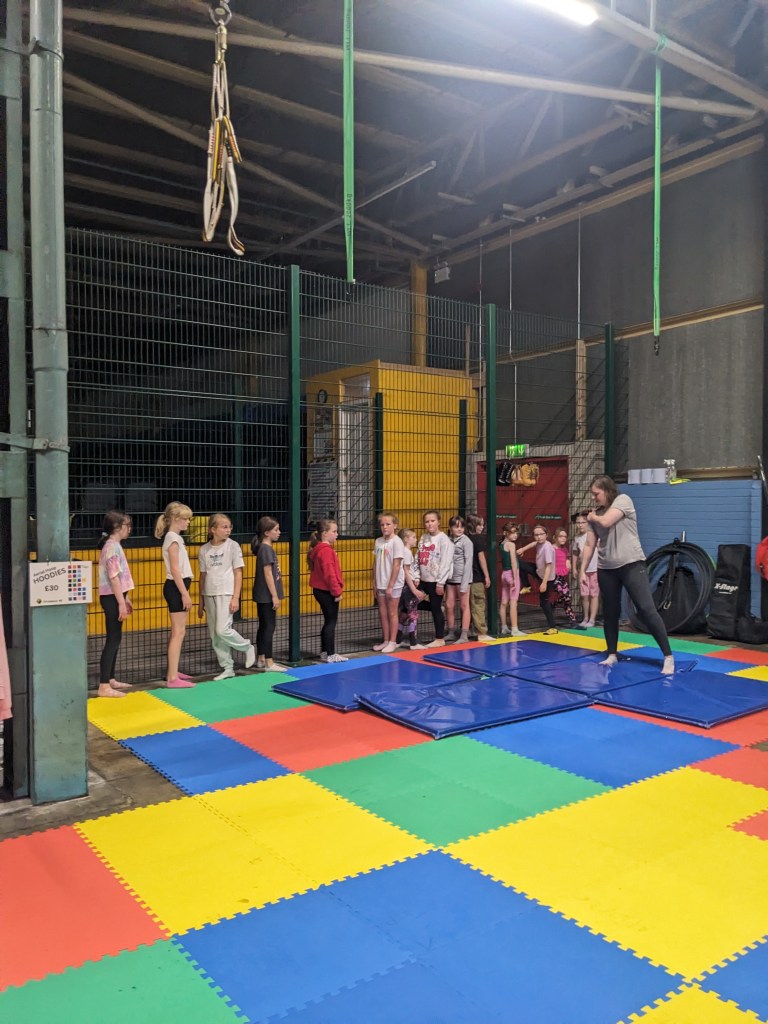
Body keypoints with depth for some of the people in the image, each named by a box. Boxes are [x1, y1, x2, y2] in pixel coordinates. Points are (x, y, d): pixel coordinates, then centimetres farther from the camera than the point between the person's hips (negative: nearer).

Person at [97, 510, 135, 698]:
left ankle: (110, 679, 24)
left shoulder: (114, 545, 15)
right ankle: (104, 686, -8)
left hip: (115, 597, 10)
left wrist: (126, 598, 22)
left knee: (115, 639, 15)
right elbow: (113, 577, -21)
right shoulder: (112, 546, -15)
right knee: (113, 640, -9)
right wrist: (121, 602, -22)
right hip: (112, 598, -10)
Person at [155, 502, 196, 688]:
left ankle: (172, 670, 26)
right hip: (176, 588, -10)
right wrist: (185, 594, -20)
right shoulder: (173, 538, -13)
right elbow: (175, 570, -19)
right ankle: (172, 678, -11)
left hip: (177, 587, 10)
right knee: (178, 632, -11)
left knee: (178, 631, 16)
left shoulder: (175, 537, 17)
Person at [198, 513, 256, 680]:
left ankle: (248, 648, 10)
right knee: (214, 635, 6)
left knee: (222, 630, -15)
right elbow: (203, 576, 12)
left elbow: (238, 573, -3)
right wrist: (201, 601, 12)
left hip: (226, 594, -4)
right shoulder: (204, 549, 7)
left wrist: (235, 598, -10)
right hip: (209, 595, 4)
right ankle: (227, 669, 17)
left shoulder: (233, 546, -2)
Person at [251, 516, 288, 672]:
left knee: (264, 627, 13)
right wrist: (274, 596, -17)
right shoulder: (266, 549, -15)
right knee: (269, 627, -5)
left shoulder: (268, 548, 13)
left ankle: (261, 660, 20)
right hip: (266, 595, -9)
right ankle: (269, 663, -2)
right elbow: (268, 574, -18)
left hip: (264, 596, 9)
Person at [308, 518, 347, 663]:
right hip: (327, 592, -10)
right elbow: (329, 574, -22)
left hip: (321, 591, 10)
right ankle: (331, 655, 2)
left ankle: (324, 652, 24)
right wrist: (337, 591, -16)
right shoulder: (326, 551, -19)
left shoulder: (319, 549, 13)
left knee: (328, 622, 16)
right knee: (331, 622, -3)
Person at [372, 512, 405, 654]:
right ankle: (386, 640, 23)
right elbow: (375, 564, 10)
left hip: (393, 584, -6)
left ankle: (392, 642, 14)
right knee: (382, 613, 11)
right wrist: (374, 583, 8)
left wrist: (390, 586, -15)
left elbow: (396, 566, -14)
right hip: (380, 584, 6)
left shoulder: (396, 542, -12)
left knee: (392, 613, 4)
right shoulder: (378, 541, 6)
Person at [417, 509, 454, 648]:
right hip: (424, 579, 7)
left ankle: (440, 639, 10)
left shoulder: (444, 539, -10)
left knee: (435, 608, -1)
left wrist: (440, 582, -16)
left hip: (436, 580, -7)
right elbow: (420, 559, 12)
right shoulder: (423, 538, 11)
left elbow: (445, 563, -14)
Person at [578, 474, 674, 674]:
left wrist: (592, 517, 3)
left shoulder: (623, 500, -4)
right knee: (610, 612, 10)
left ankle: (668, 657, -5)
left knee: (647, 610, -10)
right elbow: (589, 545, 12)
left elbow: (606, 522, -18)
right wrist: (582, 571, 9)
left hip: (632, 565, -5)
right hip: (606, 569, 6)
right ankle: (612, 654, 23)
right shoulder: (596, 515, 11)